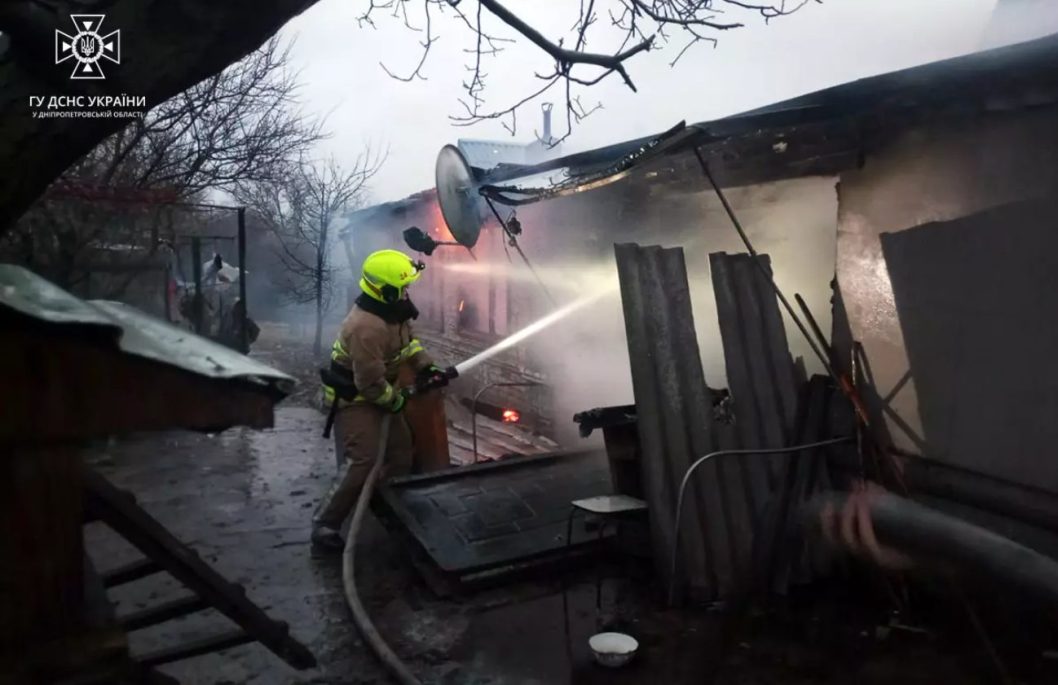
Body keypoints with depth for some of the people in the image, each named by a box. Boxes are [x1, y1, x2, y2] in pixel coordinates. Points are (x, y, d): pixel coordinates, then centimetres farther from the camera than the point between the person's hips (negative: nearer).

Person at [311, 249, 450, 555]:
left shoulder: (390, 310, -3)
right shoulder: (366, 328, -34)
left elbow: (408, 340, 14)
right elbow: (371, 383, -30)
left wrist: (427, 367, 1)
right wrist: (395, 402, -13)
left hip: (377, 394, 10)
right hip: (355, 400, -10)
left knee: (401, 449, 17)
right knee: (359, 464, -15)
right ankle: (324, 529, -6)